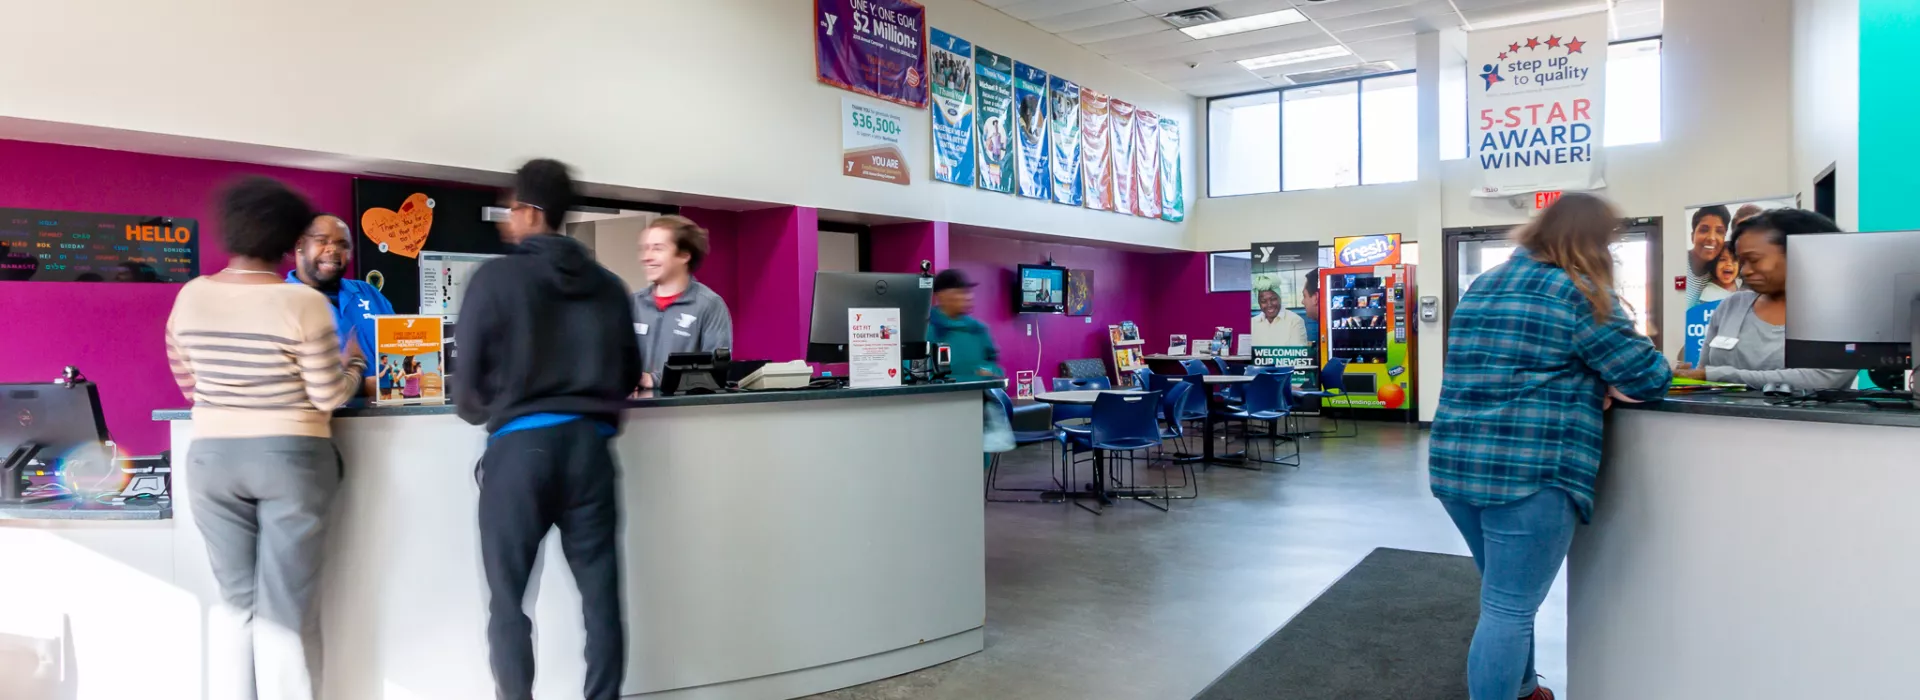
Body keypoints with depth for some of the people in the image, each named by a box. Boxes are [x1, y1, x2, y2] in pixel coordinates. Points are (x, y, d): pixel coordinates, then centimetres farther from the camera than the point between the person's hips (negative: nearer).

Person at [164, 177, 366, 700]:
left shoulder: (190, 298, 1)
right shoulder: (303, 304, -14)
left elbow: (189, 384, 12)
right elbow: (328, 396, -10)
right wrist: (353, 364, 9)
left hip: (212, 457, 4)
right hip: (290, 459, -4)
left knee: (235, 601, 14)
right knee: (285, 609, 3)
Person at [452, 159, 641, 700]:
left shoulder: (495, 278, -4)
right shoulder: (609, 286, 8)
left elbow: (468, 381, -3)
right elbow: (630, 377, 13)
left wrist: (481, 413, 17)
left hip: (520, 446, -3)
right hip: (590, 445, 4)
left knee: (508, 598, 7)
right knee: (601, 594, 9)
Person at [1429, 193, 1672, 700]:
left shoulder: (1482, 287, 16)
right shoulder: (1578, 293, -6)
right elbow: (1651, 377, -4)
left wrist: (1587, 382, 18)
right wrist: (1609, 382, 17)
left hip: (1455, 465, 8)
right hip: (1527, 473, -8)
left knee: (1505, 597, 24)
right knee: (1509, 608, 0)